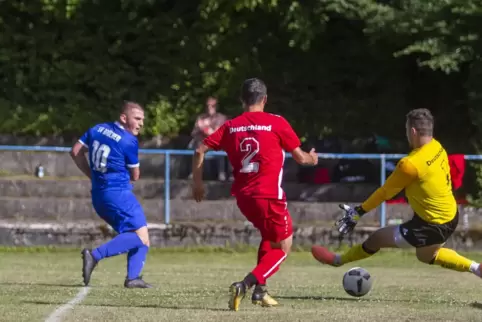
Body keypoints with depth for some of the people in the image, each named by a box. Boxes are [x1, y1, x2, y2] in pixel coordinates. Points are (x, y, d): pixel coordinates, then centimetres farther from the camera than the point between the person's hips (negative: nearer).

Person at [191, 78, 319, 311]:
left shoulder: (231, 126, 6)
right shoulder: (277, 123, -5)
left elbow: (200, 150, 4)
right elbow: (300, 157, 2)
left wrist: (197, 182, 15)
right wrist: (311, 159, 25)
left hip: (243, 196, 6)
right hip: (269, 195, -6)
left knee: (269, 236, 29)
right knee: (282, 247, 5)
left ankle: (260, 290, 19)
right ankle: (245, 285, -16)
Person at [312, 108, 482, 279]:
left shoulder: (411, 164, -28)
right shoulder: (437, 147, -5)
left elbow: (385, 192, -16)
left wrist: (359, 212, -5)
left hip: (432, 225, -8)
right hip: (451, 216, 8)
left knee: (376, 238, 3)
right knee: (426, 256, 34)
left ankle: (338, 260, 23)